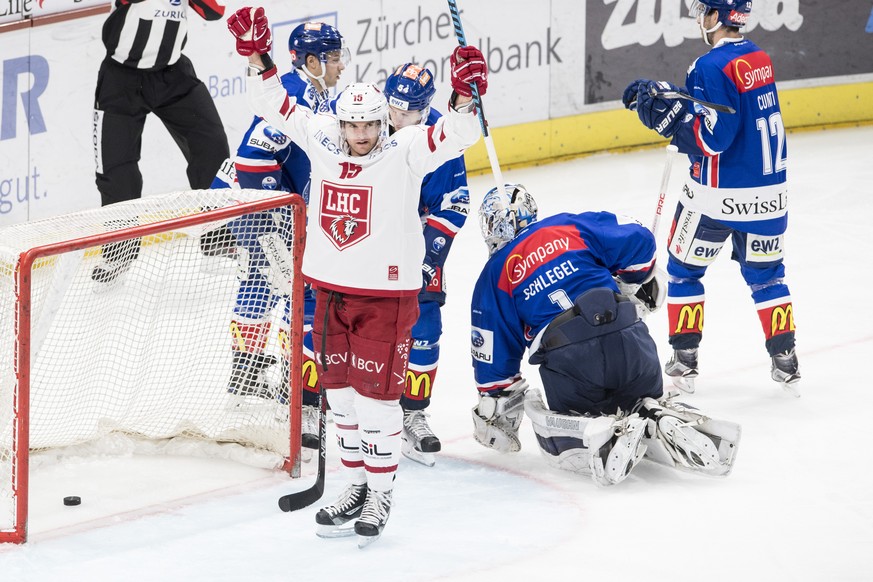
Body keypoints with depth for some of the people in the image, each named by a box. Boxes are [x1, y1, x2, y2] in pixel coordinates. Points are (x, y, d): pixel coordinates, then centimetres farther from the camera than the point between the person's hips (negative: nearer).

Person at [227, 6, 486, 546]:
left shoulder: (405, 151, -11)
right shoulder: (321, 138, 1)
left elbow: (455, 136, -24)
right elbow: (275, 106, 9)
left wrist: (464, 97, -40)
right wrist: (257, 58, -1)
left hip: (388, 291, -5)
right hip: (331, 288, 5)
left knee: (376, 394, -3)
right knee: (341, 390, 13)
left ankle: (381, 495, 9)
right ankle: (358, 485, 27)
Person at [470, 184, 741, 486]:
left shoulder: (494, 275, 13)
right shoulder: (573, 226, 17)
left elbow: (496, 352, 13)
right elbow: (637, 240, 11)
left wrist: (495, 413, 24)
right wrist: (637, 282, 29)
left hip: (567, 363, -3)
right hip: (629, 342, 3)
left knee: (555, 439, 17)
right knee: (648, 406, 26)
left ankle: (603, 435, -17)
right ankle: (669, 424, -11)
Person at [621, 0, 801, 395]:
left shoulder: (713, 66, -19)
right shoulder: (757, 58, 8)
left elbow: (711, 137, -22)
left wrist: (667, 114, -18)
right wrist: (669, 98, 7)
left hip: (717, 198, -7)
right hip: (768, 194, 7)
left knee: (683, 271, 10)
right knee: (766, 274, 16)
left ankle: (684, 362, 12)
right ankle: (785, 362, 13)